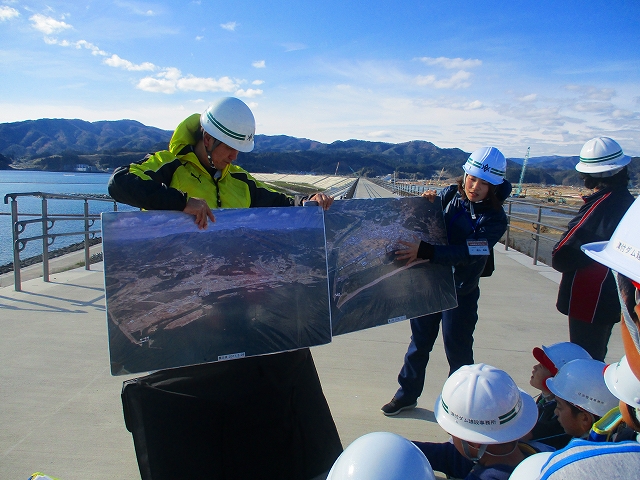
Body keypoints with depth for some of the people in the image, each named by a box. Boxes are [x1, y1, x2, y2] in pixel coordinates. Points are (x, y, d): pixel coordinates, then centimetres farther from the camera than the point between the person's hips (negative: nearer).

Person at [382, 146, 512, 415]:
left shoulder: (495, 219, -15)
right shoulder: (450, 195, -4)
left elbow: (466, 253, -27)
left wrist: (423, 251, -37)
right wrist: (427, 203, -14)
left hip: (460, 293, -3)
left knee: (458, 352, 11)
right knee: (419, 342, 17)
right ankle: (407, 394, 36)